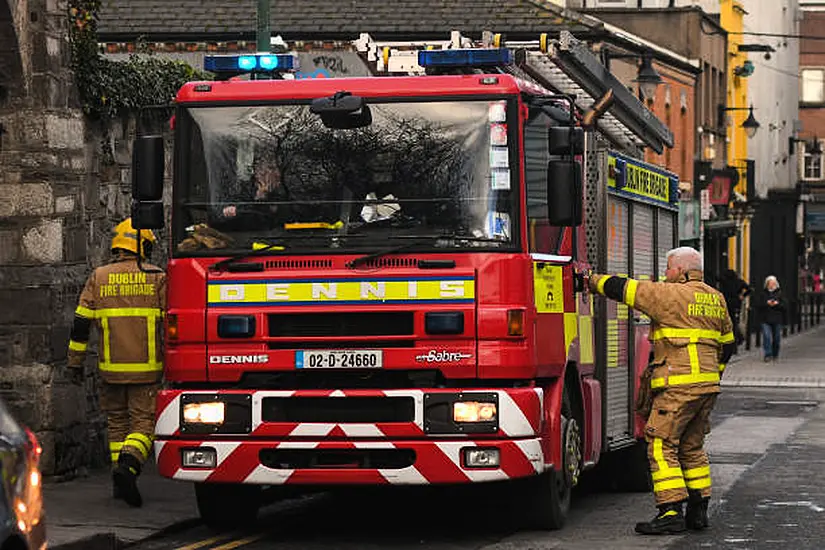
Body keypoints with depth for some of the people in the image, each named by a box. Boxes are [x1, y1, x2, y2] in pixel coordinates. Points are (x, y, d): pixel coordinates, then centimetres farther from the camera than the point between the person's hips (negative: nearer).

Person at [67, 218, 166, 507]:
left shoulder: (98, 278, 4)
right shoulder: (156, 278, -2)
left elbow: (81, 323, 3)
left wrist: (75, 362, 10)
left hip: (111, 369, 2)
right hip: (147, 369, -2)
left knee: (117, 422, 16)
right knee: (143, 422, 1)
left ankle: (120, 483, 14)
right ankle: (128, 464, -25)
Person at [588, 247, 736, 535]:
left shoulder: (671, 294, -9)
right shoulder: (715, 299, 16)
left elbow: (623, 289, -4)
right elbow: (727, 343, 25)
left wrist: (594, 280, 11)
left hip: (678, 386, -8)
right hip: (707, 387, 9)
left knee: (661, 447, -6)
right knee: (692, 448, 17)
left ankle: (671, 513, -12)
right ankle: (698, 510, 16)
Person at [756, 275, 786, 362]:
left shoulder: (780, 294, 6)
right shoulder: (763, 294, 7)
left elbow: (785, 307, 2)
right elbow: (758, 305, 2)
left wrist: (777, 304, -15)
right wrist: (766, 303, -13)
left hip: (777, 320, 1)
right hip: (766, 320, -1)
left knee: (776, 338, 8)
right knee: (767, 336, -15)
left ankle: (775, 355, 24)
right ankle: (767, 355, -14)